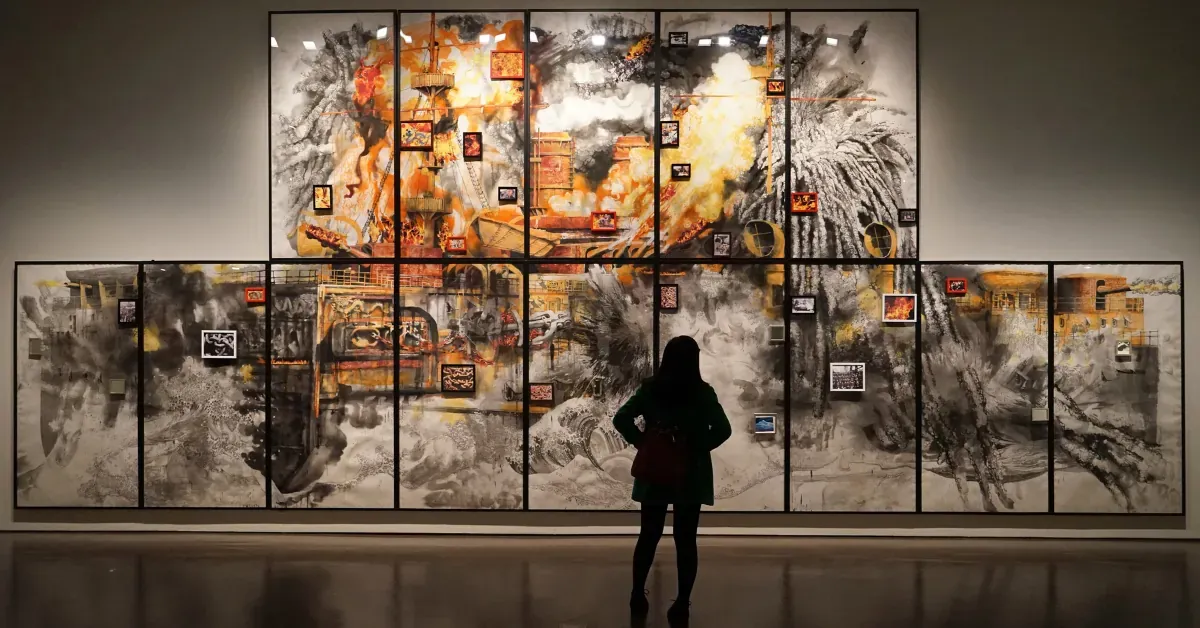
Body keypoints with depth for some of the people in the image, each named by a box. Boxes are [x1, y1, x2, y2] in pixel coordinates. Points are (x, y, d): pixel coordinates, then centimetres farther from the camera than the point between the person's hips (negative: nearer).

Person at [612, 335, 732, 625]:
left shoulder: (650, 389, -2)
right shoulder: (703, 392, -6)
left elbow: (621, 419, -7)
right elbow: (722, 430, -10)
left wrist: (643, 444, 1)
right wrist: (698, 448, 2)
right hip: (691, 476, -1)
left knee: (649, 536, 13)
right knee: (686, 539, 3)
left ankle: (638, 596, 17)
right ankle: (682, 604, 2)